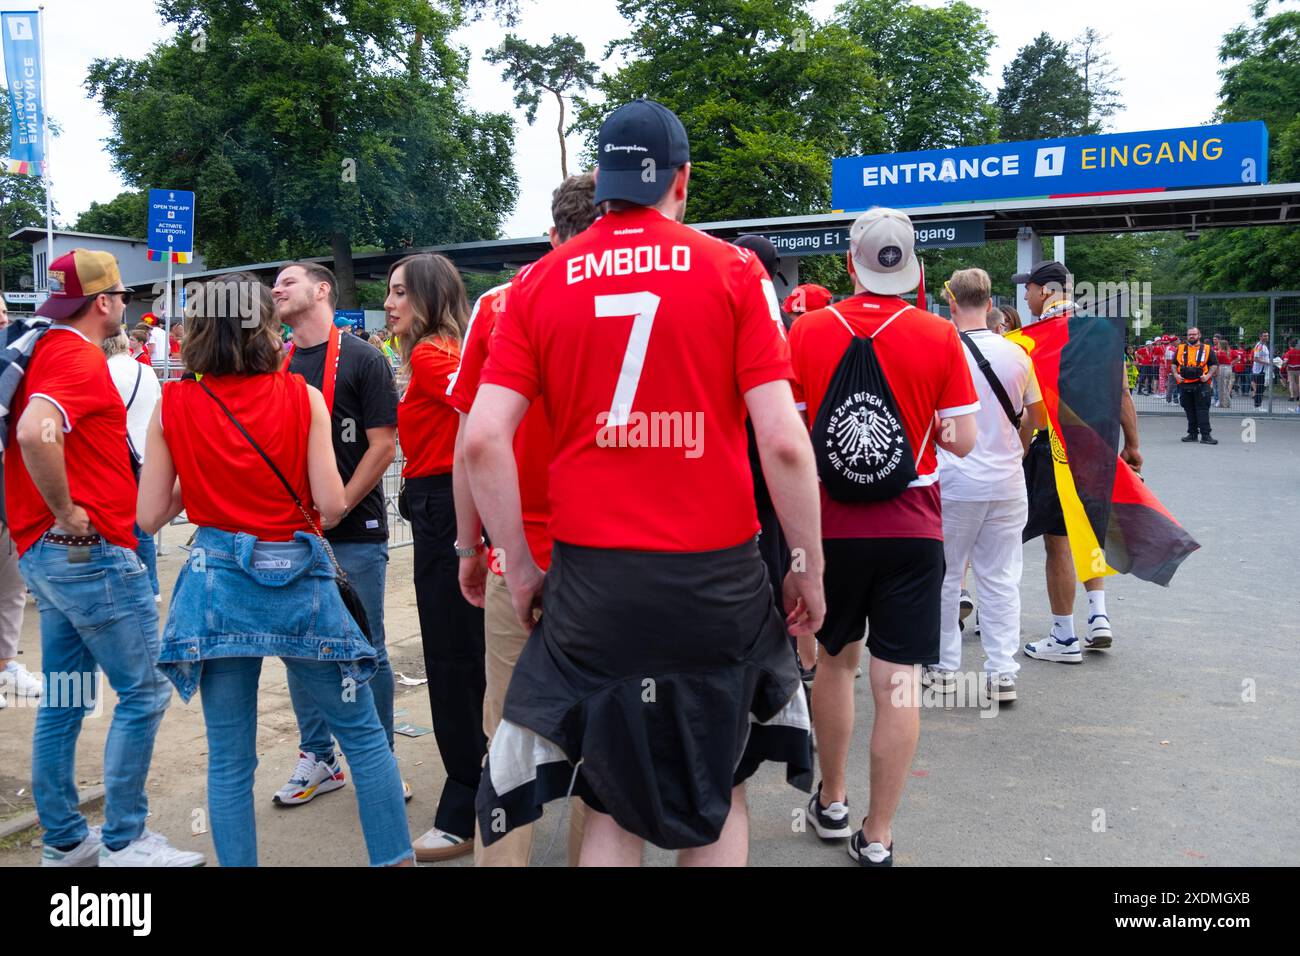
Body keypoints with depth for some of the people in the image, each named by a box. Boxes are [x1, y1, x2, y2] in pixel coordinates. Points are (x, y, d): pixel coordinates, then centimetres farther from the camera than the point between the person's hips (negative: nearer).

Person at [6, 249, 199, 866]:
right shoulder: (79, 357, -14)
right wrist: (67, 514, -21)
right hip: (92, 552, -10)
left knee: (64, 700, 14)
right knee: (143, 693, -2)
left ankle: (64, 842, 24)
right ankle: (124, 842, 6)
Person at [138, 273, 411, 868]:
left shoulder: (172, 406, 0)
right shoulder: (302, 397, -4)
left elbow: (150, 517, 1)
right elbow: (331, 506, -9)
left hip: (217, 584, 1)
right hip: (299, 580, -1)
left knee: (229, 761, 10)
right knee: (364, 734, 13)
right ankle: (395, 858, 19)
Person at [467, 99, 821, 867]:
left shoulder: (540, 282, 3)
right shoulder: (735, 271, -2)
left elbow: (484, 439, -4)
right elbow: (783, 439, -8)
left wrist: (520, 566, 5)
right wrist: (810, 566, 2)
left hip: (590, 575, 2)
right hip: (717, 573, -1)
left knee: (613, 804, 17)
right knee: (719, 789, 20)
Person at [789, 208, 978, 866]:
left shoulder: (807, 330, -4)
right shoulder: (940, 336, -6)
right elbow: (962, 440, -4)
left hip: (831, 523, 1)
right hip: (912, 529, -1)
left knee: (834, 660, 19)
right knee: (898, 680, 4)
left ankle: (831, 802, 32)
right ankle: (877, 837, 11)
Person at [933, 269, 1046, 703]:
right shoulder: (1016, 354, 0)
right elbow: (1038, 419, 9)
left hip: (954, 483, -3)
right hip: (1007, 483, 3)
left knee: (945, 576, 11)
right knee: (1001, 579, 8)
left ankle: (945, 667, 18)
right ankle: (1002, 673, 10)